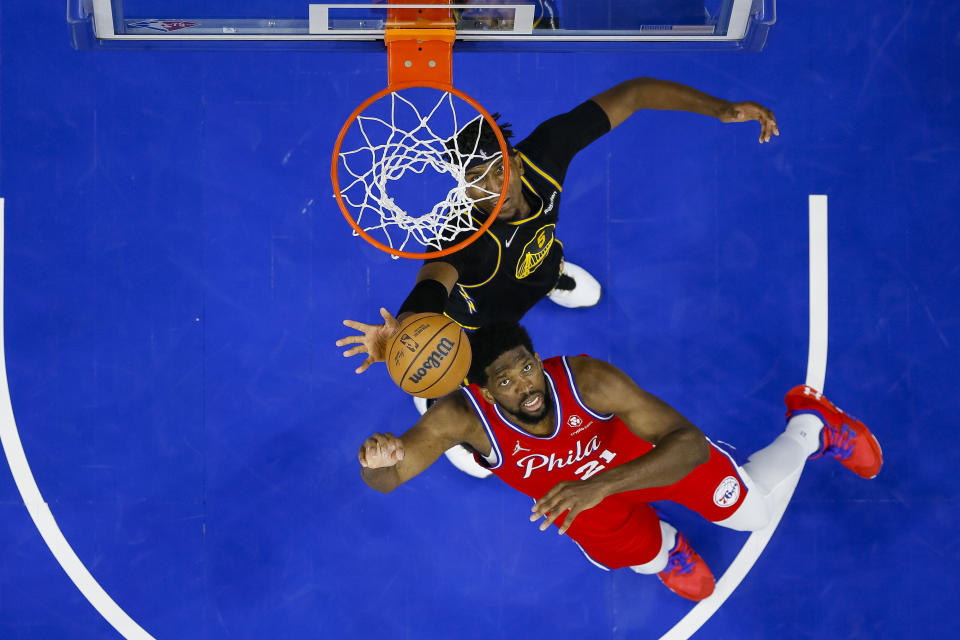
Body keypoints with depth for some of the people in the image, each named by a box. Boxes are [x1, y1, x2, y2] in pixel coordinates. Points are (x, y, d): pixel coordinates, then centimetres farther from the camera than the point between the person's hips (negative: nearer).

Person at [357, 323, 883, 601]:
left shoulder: (588, 380, -44)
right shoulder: (463, 416, -39)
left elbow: (692, 445, -45)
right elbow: (385, 481, -36)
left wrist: (604, 484, -59)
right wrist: (377, 461, -62)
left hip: (641, 453, -1)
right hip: (583, 505, 2)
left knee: (754, 509, 9)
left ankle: (811, 426, 39)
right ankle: (662, 544, 52)